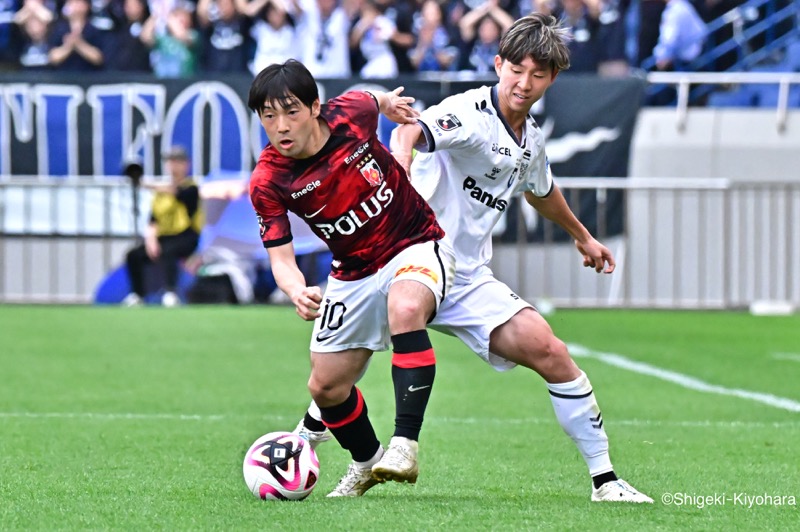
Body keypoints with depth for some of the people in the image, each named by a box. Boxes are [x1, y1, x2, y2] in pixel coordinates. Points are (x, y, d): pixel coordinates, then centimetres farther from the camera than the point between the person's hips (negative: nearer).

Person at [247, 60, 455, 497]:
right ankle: (366, 462, 35)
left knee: (405, 309, -36)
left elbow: (373, 101, 8)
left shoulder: (349, 114, -18)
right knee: (326, 388, 5)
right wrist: (297, 291, -40)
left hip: (416, 244, -3)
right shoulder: (268, 182, -18)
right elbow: (280, 256, -20)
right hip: (353, 272, 3)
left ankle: (404, 445, -39)